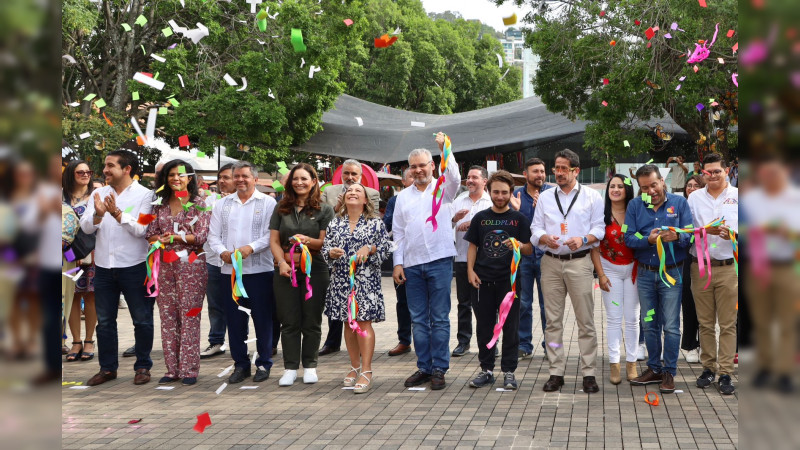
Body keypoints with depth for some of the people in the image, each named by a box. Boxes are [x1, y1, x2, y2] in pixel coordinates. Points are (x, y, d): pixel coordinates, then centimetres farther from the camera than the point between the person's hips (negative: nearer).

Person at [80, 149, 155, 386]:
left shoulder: (144, 195, -6)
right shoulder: (99, 193, 6)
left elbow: (140, 229, -15)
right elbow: (85, 227, -1)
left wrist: (117, 213, -27)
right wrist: (98, 215, -21)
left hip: (134, 267, -4)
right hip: (103, 266, 4)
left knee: (142, 319, 5)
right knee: (104, 320, 12)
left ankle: (143, 367, 18)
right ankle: (107, 368, 24)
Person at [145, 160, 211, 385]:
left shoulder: (199, 203, 0)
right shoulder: (161, 204, 13)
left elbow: (202, 236, -7)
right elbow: (150, 233, 9)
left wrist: (173, 237, -12)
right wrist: (160, 240, -13)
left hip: (191, 265, -4)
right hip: (165, 265, 4)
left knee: (189, 317, -4)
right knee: (167, 317, 5)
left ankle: (189, 370, 1)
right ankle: (172, 369, 12)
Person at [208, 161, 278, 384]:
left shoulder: (268, 203, 2)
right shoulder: (222, 205, 15)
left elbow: (272, 234, -7)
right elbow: (214, 235, 11)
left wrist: (251, 248, -20)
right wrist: (222, 252, -8)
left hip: (260, 271, -4)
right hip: (230, 271, 4)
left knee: (263, 320, 2)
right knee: (234, 320, 8)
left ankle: (263, 364, 14)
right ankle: (240, 365, 18)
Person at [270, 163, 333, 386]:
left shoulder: (324, 210, 2)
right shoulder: (282, 209, 11)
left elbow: (326, 242, -3)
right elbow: (274, 241, 7)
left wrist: (309, 240, -23)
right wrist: (282, 262, -10)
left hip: (315, 271, -2)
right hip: (286, 271, 2)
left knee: (311, 321, 3)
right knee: (289, 322, 3)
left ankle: (309, 366, 14)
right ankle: (290, 368, 9)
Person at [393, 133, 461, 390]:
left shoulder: (443, 189, 6)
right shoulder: (403, 196, 14)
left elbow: (454, 177, -18)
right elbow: (398, 232, 13)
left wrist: (445, 149, -28)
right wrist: (398, 262, 6)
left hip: (439, 260, -3)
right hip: (412, 264, 3)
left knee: (440, 318, 0)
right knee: (418, 319, 8)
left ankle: (439, 369, 6)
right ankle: (424, 367, 16)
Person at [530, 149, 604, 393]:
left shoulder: (592, 196, 6)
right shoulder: (545, 197, 13)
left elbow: (598, 228, 3)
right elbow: (535, 228, 9)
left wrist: (583, 240, -16)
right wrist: (545, 238, -13)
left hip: (579, 262, -2)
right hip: (551, 262, 3)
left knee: (585, 320, -2)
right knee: (553, 320, 4)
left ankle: (588, 373, 4)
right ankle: (556, 372, 11)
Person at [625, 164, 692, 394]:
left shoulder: (679, 202, -2)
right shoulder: (634, 205, 3)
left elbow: (690, 236, -8)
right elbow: (628, 238, -6)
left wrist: (677, 237, -29)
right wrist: (648, 239, -24)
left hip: (672, 273, -3)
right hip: (645, 273, 3)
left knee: (671, 326, -1)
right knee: (649, 324, 12)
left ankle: (669, 373, 10)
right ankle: (654, 369, 25)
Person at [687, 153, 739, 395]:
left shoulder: (737, 196, 3)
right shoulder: (694, 197, 10)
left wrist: (731, 233, -21)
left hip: (729, 268, -2)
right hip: (700, 266, 2)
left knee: (728, 323, 0)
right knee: (705, 322, 8)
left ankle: (725, 372, 5)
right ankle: (708, 368, 18)